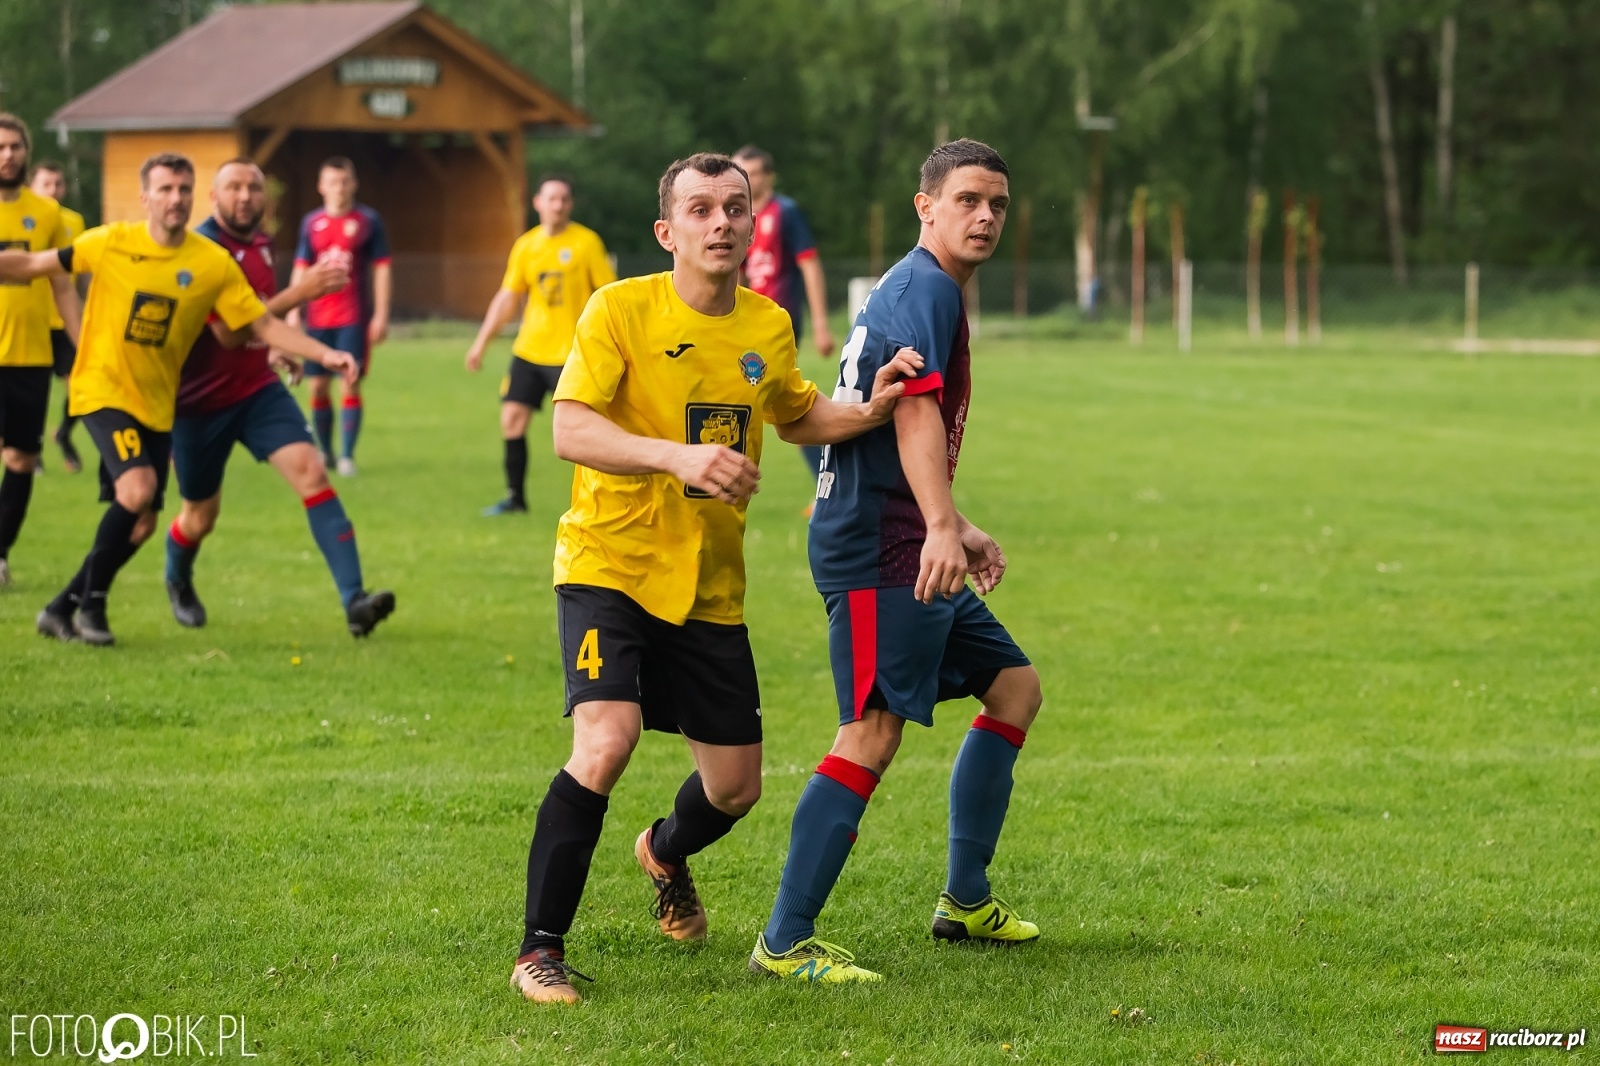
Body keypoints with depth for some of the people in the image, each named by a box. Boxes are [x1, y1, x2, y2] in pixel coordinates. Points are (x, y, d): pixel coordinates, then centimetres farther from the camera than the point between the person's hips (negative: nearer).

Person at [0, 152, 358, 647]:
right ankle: (91, 603, -7)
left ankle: (62, 608, 24)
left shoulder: (214, 264, -5)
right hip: (103, 390, -4)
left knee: (140, 524, 5)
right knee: (139, 486, -25)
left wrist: (324, 354, -13)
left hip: (157, 404, 4)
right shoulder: (111, 243, -9)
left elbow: (265, 324, -2)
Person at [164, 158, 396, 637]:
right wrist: (300, 292, -34)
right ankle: (178, 581, 47)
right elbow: (228, 333, -30)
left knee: (311, 471, -17)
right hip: (201, 400, -5)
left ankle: (354, 600, -26)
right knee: (200, 517, 10)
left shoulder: (259, 243, 5)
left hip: (258, 390, 5)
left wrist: (276, 348, 10)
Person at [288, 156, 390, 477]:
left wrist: (381, 315, -5)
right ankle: (325, 452, 17)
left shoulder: (368, 221, 0)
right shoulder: (311, 223, 8)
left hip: (355, 318, -3)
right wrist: (293, 311, 6)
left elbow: (382, 269, 1)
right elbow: (301, 268, 13)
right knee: (319, 386, 4)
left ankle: (347, 456, -3)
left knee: (351, 384, -7)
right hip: (318, 317, 3)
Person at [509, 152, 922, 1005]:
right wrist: (680, 456, -36)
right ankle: (540, 949, -14)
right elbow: (569, 428, -22)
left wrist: (867, 413, 2)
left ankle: (666, 854, 49)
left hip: (710, 587, 5)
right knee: (606, 742, -27)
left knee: (736, 784, 11)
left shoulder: (768, 327, 4)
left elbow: (796, 417, 23)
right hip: (611, 565, -5)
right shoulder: (622, 309, -12)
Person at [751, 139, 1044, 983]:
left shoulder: (913, 289, 22)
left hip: (907, 549, 11)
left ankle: (965, 899, 21)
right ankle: (784, 945, -18)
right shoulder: (924, 287, -11)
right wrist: (940, 527, -39)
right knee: (873, 731, -16)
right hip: (877, 550, -11)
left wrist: (956, 531, 38)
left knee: (1014, 685, 17)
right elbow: (916, 408, -27)